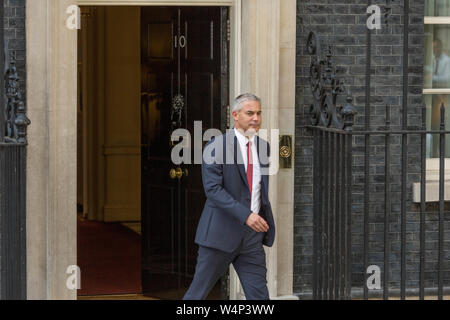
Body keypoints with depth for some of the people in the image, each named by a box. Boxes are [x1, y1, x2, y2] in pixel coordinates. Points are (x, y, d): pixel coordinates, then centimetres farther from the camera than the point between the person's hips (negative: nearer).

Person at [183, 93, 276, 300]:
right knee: (198, 292, 2)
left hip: (251, 236, 5)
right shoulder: (216, 147, -9)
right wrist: (245, 215, -26)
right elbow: (213, 189, -18)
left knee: (259, 294, 0)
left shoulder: (263, 147, 11)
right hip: (221, 233, -5)